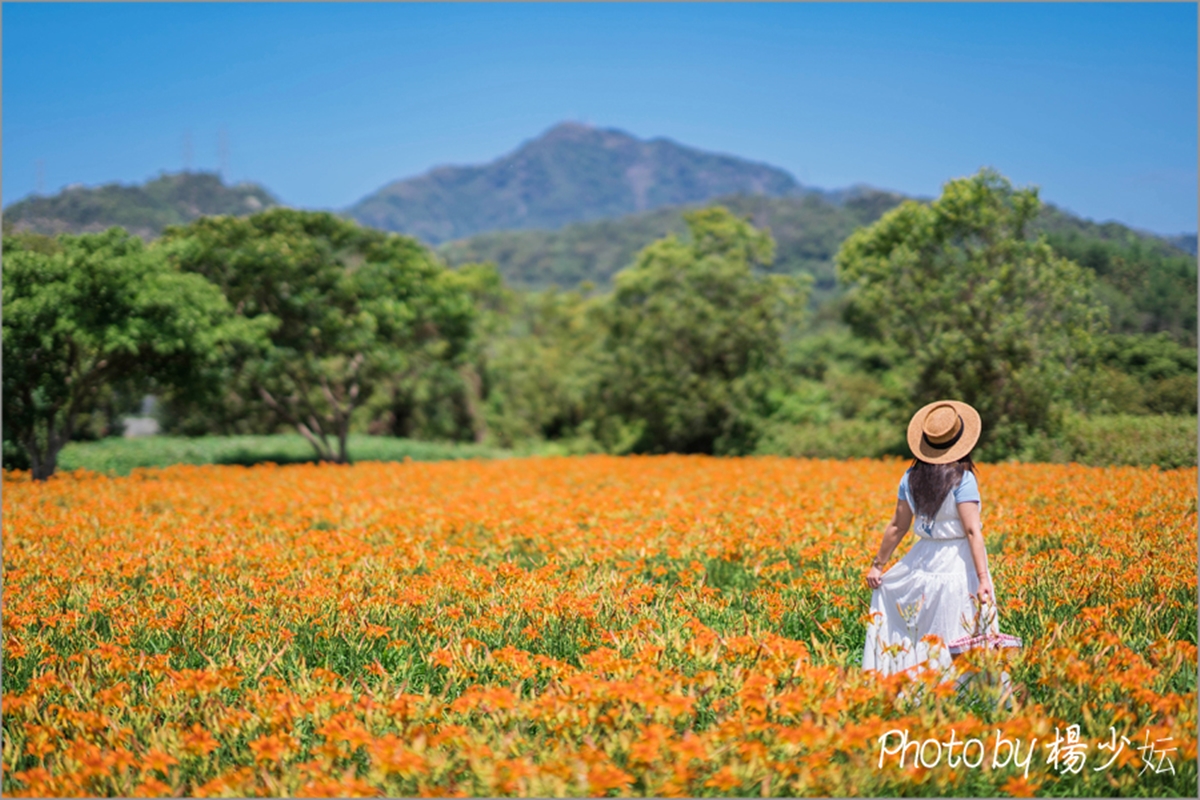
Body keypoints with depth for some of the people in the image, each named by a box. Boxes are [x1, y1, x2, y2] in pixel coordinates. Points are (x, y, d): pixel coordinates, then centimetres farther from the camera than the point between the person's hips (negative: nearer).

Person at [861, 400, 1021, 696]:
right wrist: (983, 579, -20)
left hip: (922, 562, 5)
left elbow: (897, 526, 6)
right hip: (958, 564, -5)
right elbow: (972, 531, -18)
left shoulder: (912, 478, 2)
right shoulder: (963, 479, -12)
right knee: (962, 646, 1)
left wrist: (878, 564, 16)